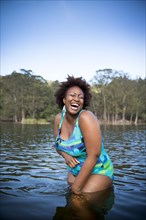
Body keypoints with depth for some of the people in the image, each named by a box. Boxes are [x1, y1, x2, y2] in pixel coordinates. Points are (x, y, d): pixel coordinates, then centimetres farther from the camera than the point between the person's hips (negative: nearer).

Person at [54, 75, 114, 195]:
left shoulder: (86, 117, -24)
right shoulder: (59, 118, -6)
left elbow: (93, 156, -26)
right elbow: (58, 145, 10)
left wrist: (76, 188, -20)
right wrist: (66, 156, -14)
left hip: (97, 172, -5)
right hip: (74, 171, 6)